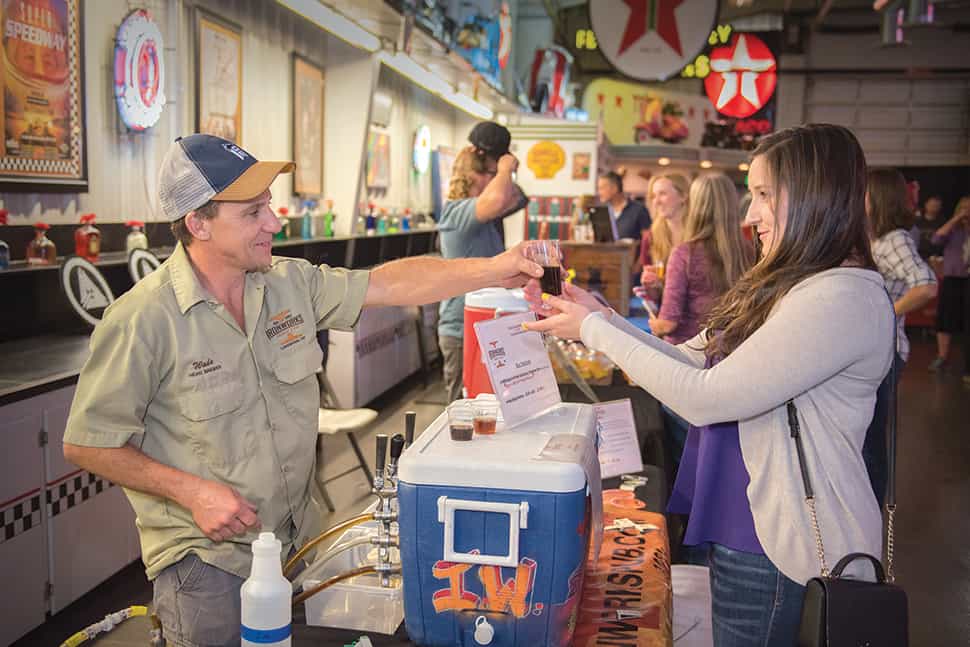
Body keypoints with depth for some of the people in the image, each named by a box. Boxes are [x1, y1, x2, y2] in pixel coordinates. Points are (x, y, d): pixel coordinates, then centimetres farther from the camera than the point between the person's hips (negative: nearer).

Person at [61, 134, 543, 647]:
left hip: (298, 540, 6)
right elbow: (86, 444, -12)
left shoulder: (292, 284, -3)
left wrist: (495, 269, -13)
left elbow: (389, 284, -4)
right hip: (205, 558, -5)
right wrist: (192, 491, -20)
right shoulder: (143, 321, -19)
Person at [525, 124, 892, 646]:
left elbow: (704, 398, -27)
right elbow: (691, 361, 8)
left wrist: (596, 330, -18)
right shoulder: (787, 285, 8)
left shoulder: (842, 298, -24)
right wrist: (601, 317, -2)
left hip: (780, 552, -9)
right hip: (742, 524, 9)